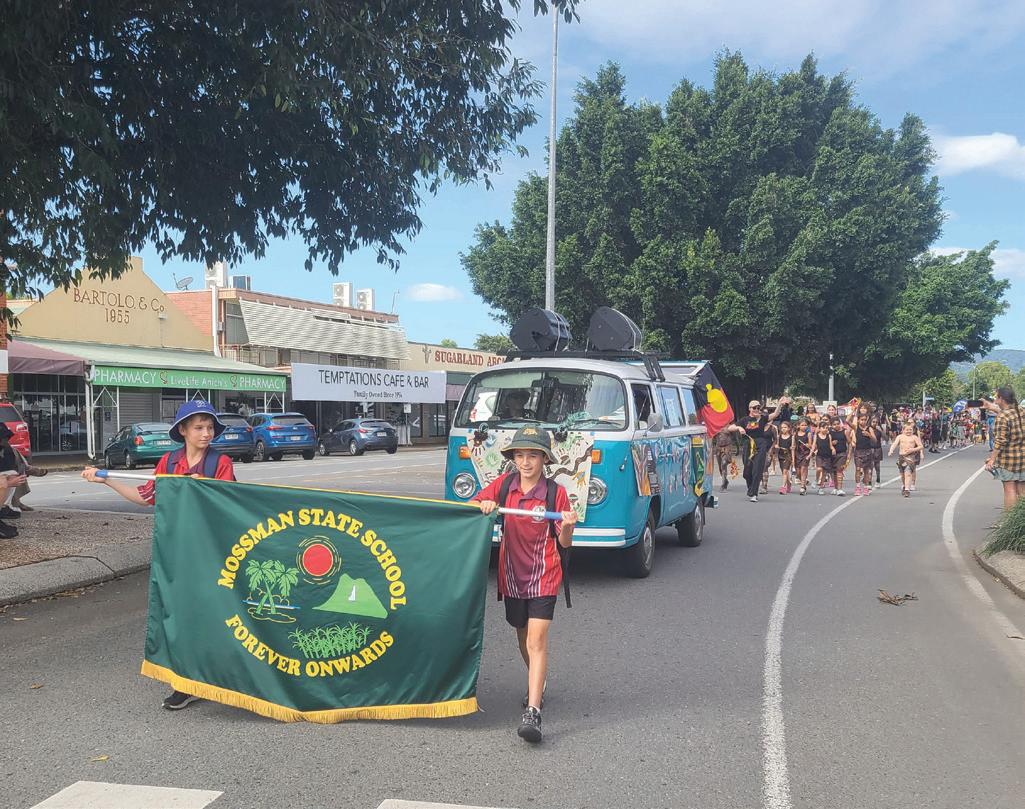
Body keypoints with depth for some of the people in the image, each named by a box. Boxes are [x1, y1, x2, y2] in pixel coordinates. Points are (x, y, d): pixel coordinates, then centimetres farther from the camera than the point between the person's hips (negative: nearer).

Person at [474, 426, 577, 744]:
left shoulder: (555, 492, -12)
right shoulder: (504, 484, -1)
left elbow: (565, 543, -11)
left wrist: (568, 526, -33)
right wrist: (485, 505, -16)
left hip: (544, 577, -5)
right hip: (512, 575, 5)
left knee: (537, 640, -14)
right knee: (523, 637, 20)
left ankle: (532, 712, -18)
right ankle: (538, 683, 45)